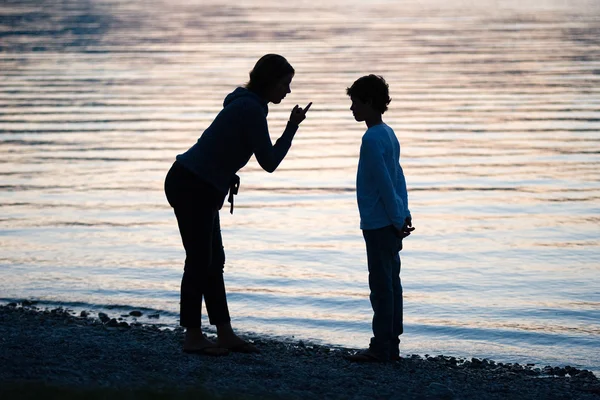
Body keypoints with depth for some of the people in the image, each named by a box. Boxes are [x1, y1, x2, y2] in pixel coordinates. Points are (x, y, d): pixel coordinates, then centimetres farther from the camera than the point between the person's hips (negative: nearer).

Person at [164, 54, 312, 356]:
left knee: (213, 261, 11)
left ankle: (225, 334, 16)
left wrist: (227, 175, 7)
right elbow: (269, 162, -15)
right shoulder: (251, 109, -18)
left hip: (197, 186, 10)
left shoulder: (246, 104, 13)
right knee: (200, 261, -3)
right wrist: (293, 126, -9)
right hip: (191, 187, -10)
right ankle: (193, 337, 6)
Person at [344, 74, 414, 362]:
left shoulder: (372, 139, -16)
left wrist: (396, 219, -16)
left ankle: (381, 347, -3)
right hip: (391, 224, 10)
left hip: (378, 225, -10)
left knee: (381, 284, -6)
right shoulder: (388, 134, 15)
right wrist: (403, 214, 15)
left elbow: (384, 183, -19)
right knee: (391, 283, 12)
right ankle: (391, 344, 17)